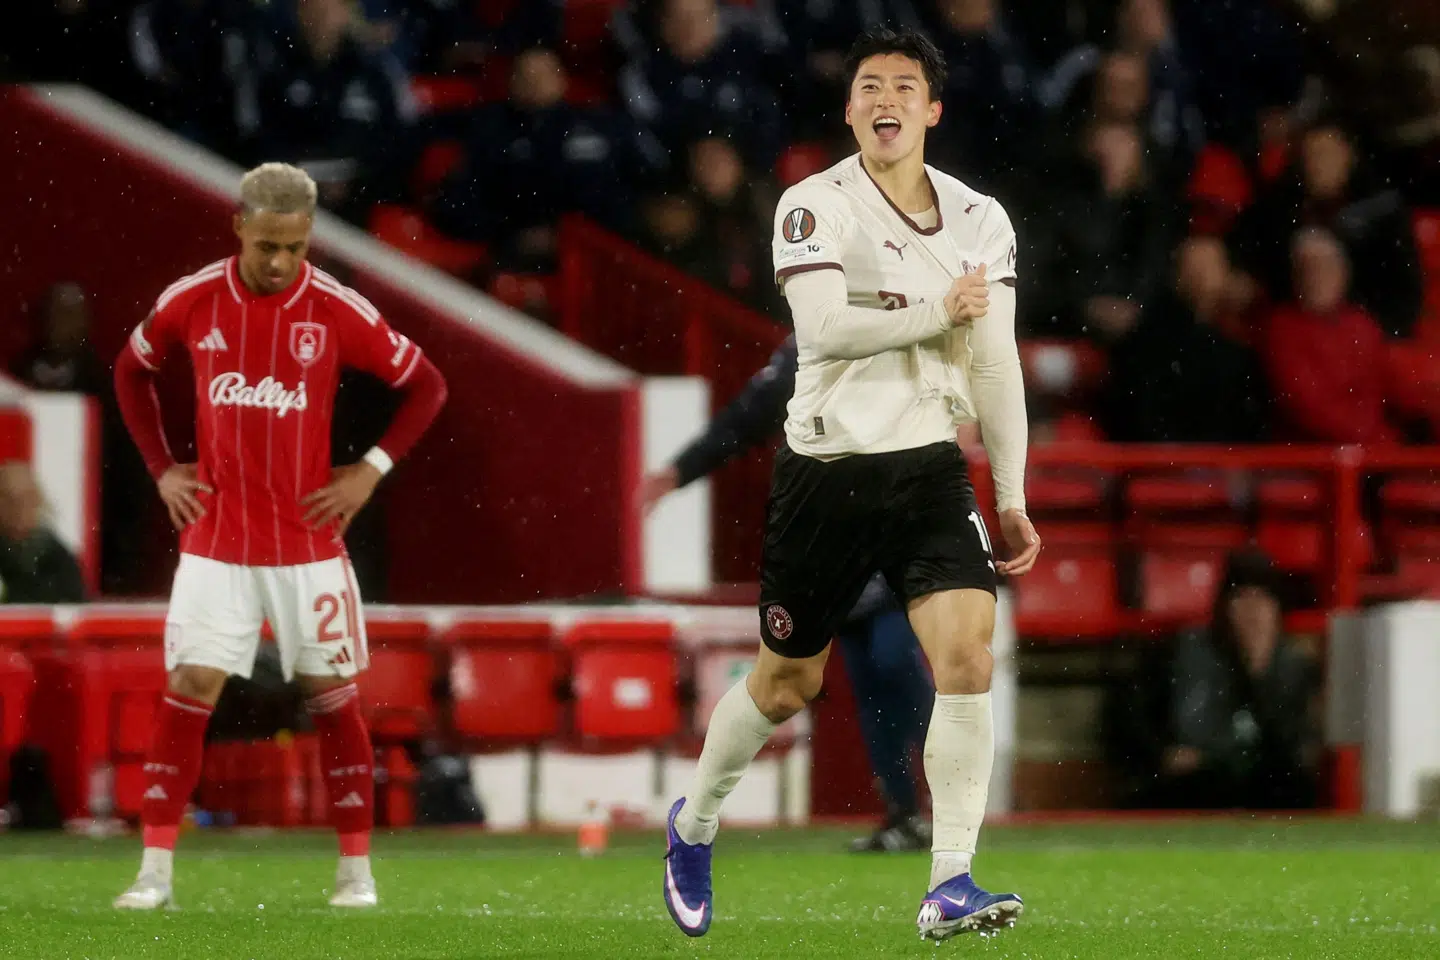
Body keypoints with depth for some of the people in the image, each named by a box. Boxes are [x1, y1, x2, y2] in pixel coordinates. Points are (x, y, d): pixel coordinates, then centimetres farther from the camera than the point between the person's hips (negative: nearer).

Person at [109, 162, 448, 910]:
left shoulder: (338, 312, -7)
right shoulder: (191, 302, -3)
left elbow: (425, 386, 4)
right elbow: (131, 370, 15)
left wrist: (371, 469, -4)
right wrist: (161, 468, 7)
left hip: (308, 539, 0)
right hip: (215, 537, 1)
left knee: (333, 699, 4)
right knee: (189, 690, -7)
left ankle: (357, 870, 13)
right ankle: (155, 870, -3)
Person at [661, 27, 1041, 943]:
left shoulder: (981, 221, 6)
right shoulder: (815, 206, -8)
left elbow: (996, 367, 11)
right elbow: (825, 326, -22)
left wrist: (1013, 500, 11)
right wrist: (940, 311, -16)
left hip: (930, 465, 3)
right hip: (827, 470, -3)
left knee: (969, 654, -17)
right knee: (786, 683, 8)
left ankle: (950, 886, -16)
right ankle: (695, 823, 37)